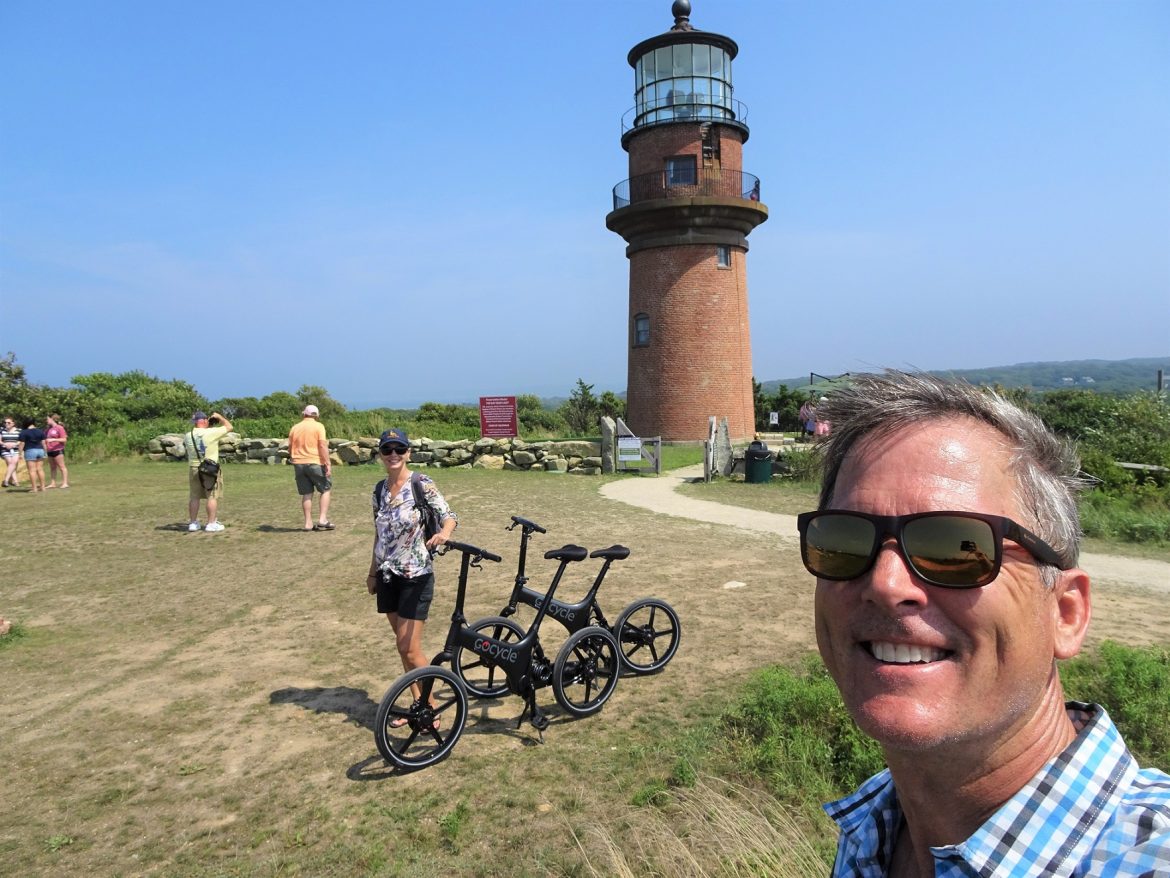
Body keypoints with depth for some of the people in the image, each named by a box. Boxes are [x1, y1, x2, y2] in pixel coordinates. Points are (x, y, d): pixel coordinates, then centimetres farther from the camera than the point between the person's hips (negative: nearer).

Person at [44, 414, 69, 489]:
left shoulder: (59, 428, -7)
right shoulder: (48, 429, 16)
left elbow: (64, 439, -12)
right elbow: (45, 439, 28)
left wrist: (53, 439, -21)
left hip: (58, 450, -8)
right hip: (50, 451, 8)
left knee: (61, 466, -6)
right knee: (52, 468, 10)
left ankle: (65, 483, -6)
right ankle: (53, 483, 13)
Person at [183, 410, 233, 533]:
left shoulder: (188, 435, 1)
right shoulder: (212, 432, -14)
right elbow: (229, 427, -3)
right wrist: (219, 417, 13)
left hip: (194, 469, 5)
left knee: (194, 497, 11)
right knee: (212, 496, 1)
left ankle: (193, 523, 17)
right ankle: (211, 524, 2)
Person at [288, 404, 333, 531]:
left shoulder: (295, 428, 10)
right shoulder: (318, 426, -3)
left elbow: (290, 448, 14)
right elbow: (323, 446, -12)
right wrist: (328, 464, -13)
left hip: (299, 463, 4)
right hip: (315, 463, -4)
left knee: (306, 494, 10)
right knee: (326, 489, 9)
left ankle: (308, 523, 10)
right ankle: (322, 519, -2)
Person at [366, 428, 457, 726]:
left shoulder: (422, 484, -12)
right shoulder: (380, 490, 6)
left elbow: (449, 516, -14)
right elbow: (379, 535, 15)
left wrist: (444, 533, -37)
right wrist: (372, 572, 18)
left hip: (415, 577, -6)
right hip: (388, 576, 6)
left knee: (409, 648, -6)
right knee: (403, 645, 13)